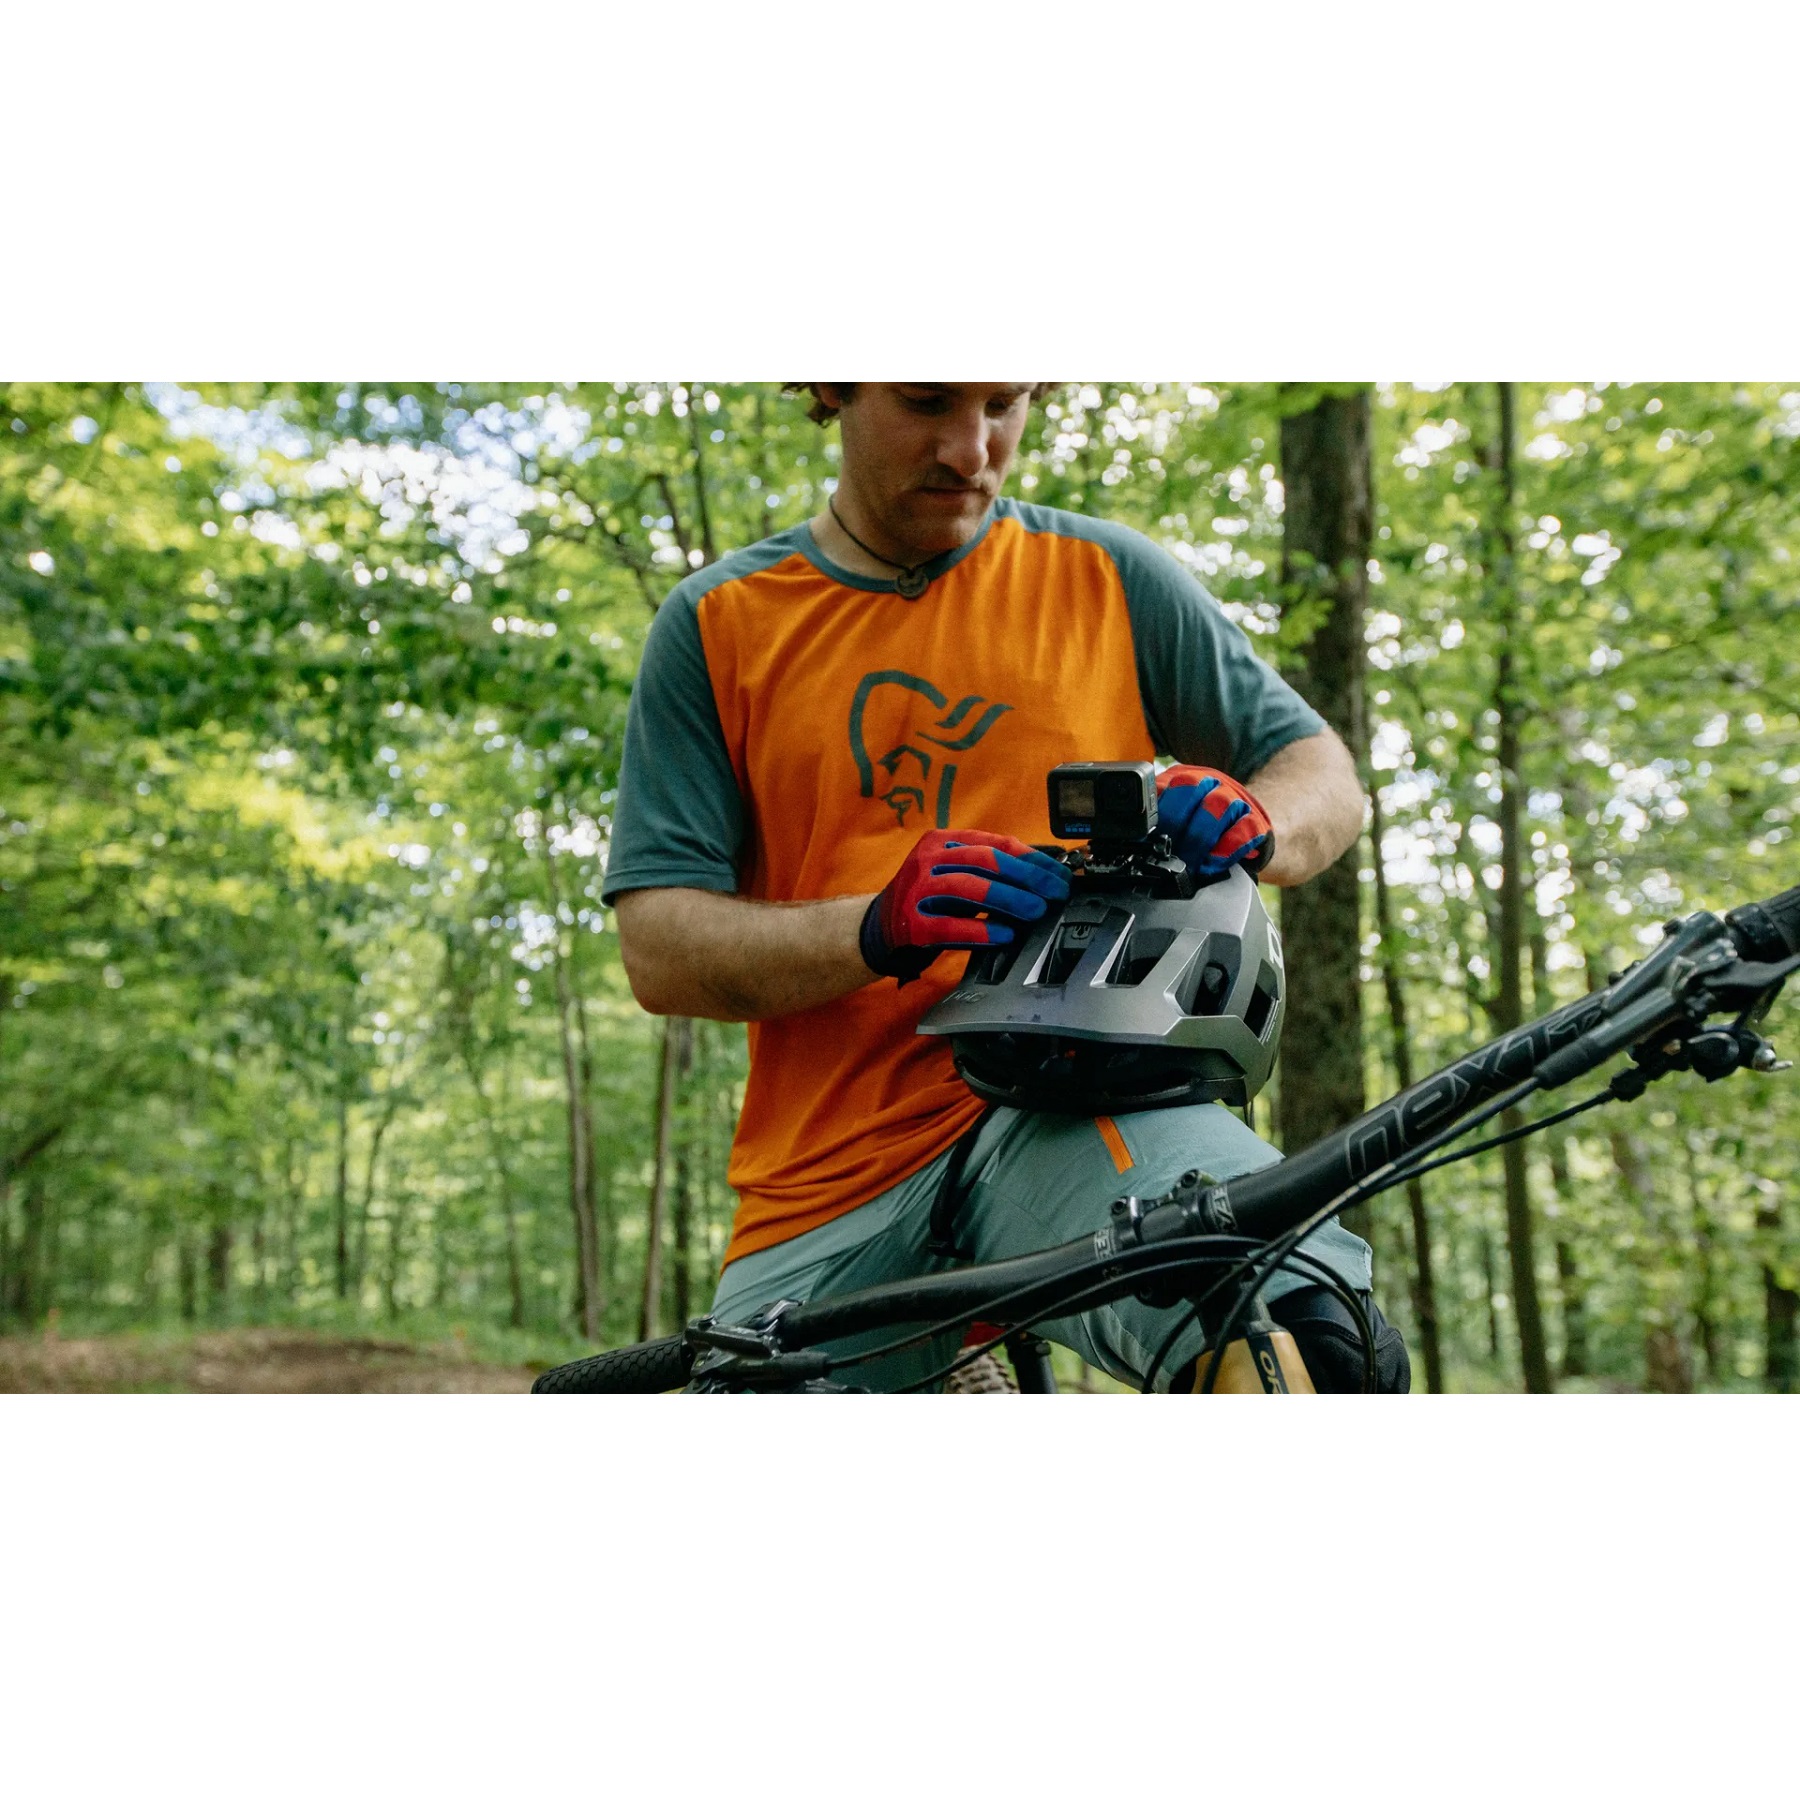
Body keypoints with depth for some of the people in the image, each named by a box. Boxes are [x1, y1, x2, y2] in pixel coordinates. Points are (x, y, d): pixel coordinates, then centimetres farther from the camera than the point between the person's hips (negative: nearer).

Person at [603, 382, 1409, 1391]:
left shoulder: (1109, 578, 10)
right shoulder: (717, 625, 8)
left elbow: (1328, 777, 11)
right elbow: (661, 950, 0)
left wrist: (1251, 825, -13)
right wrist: (874, 930, -19)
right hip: (829, 1191, 2)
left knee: (1311, 1334, -30)